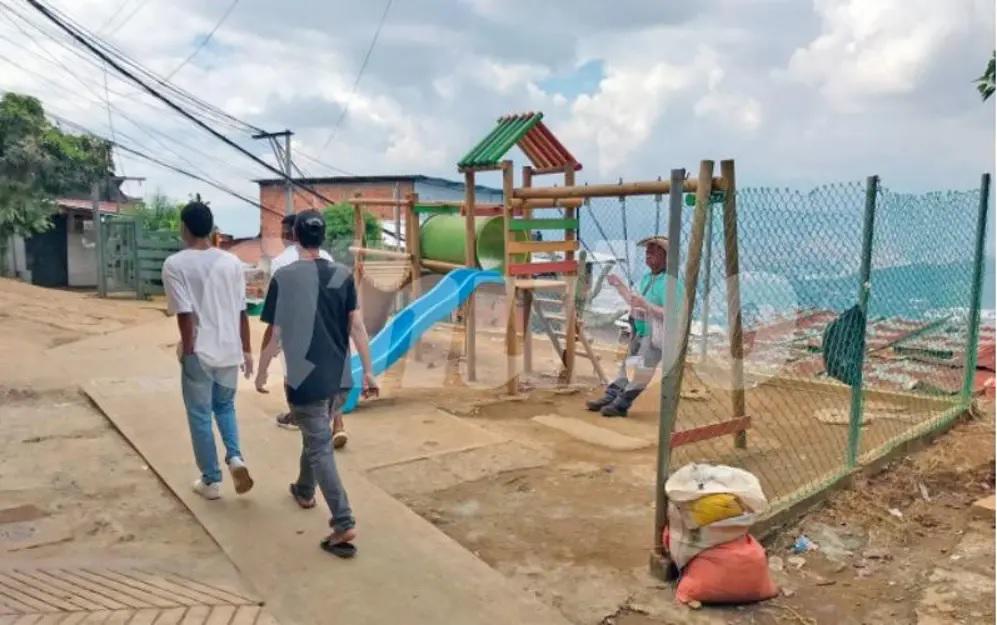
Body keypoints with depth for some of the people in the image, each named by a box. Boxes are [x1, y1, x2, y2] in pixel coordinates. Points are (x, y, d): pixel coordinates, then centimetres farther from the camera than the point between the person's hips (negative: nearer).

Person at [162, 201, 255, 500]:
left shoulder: (175, 265, -10)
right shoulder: (232, 262, 1)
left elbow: (185, 314, -15)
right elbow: (242, 311, 4)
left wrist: (187, 350, -5)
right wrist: (246, 350, 12)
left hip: (199, 353, -4)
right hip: (229, 351, 4)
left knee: (200, 417, 10)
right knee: (225, 406, 24)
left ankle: (211, 480, 18)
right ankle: (235, 458, 4)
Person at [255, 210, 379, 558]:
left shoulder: (284, 277, -11)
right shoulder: (343, 275, 0)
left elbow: (274, 332, -8)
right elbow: (357, 326, -2)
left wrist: (261, 372, 7)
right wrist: (368, 372, 3)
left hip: (304, 378, -5)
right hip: (339, 378, 5)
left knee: (320, 447, 0)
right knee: (315, 435, 27)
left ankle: (344, 524, -6)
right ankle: (304, 490, 47)